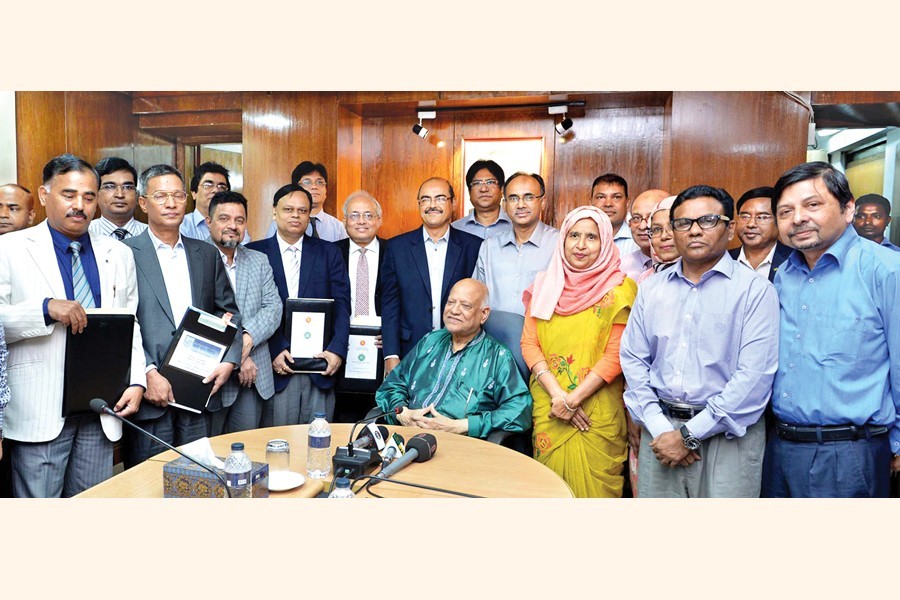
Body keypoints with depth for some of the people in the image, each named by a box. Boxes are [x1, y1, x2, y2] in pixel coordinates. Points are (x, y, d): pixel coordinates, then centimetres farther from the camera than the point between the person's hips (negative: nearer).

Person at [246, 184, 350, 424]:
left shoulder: (329, 253, 10)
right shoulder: (255, 253, 6)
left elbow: (341, 305, 3)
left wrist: (337, 350, -10)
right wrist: (272, 352, -11)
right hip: (276, 368, -1)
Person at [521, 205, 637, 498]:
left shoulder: (618, 290, -3)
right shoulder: (545, 286, 7)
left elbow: (615, 355, -8)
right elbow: (529, 343, 1)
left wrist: (573, 399, -13)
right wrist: (557, 394, -10)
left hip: (596, 414, -3)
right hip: (547, 409, 3)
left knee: (591, 487, 6)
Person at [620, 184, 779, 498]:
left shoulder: (756, 290, -5)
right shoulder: (651, 288, 8)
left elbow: (754, 377, -13)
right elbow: (633, 359, 5)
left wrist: (689, 435, -13)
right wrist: (660, 428, -7)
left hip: (727, 435, -3)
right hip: (660, 430, 3)